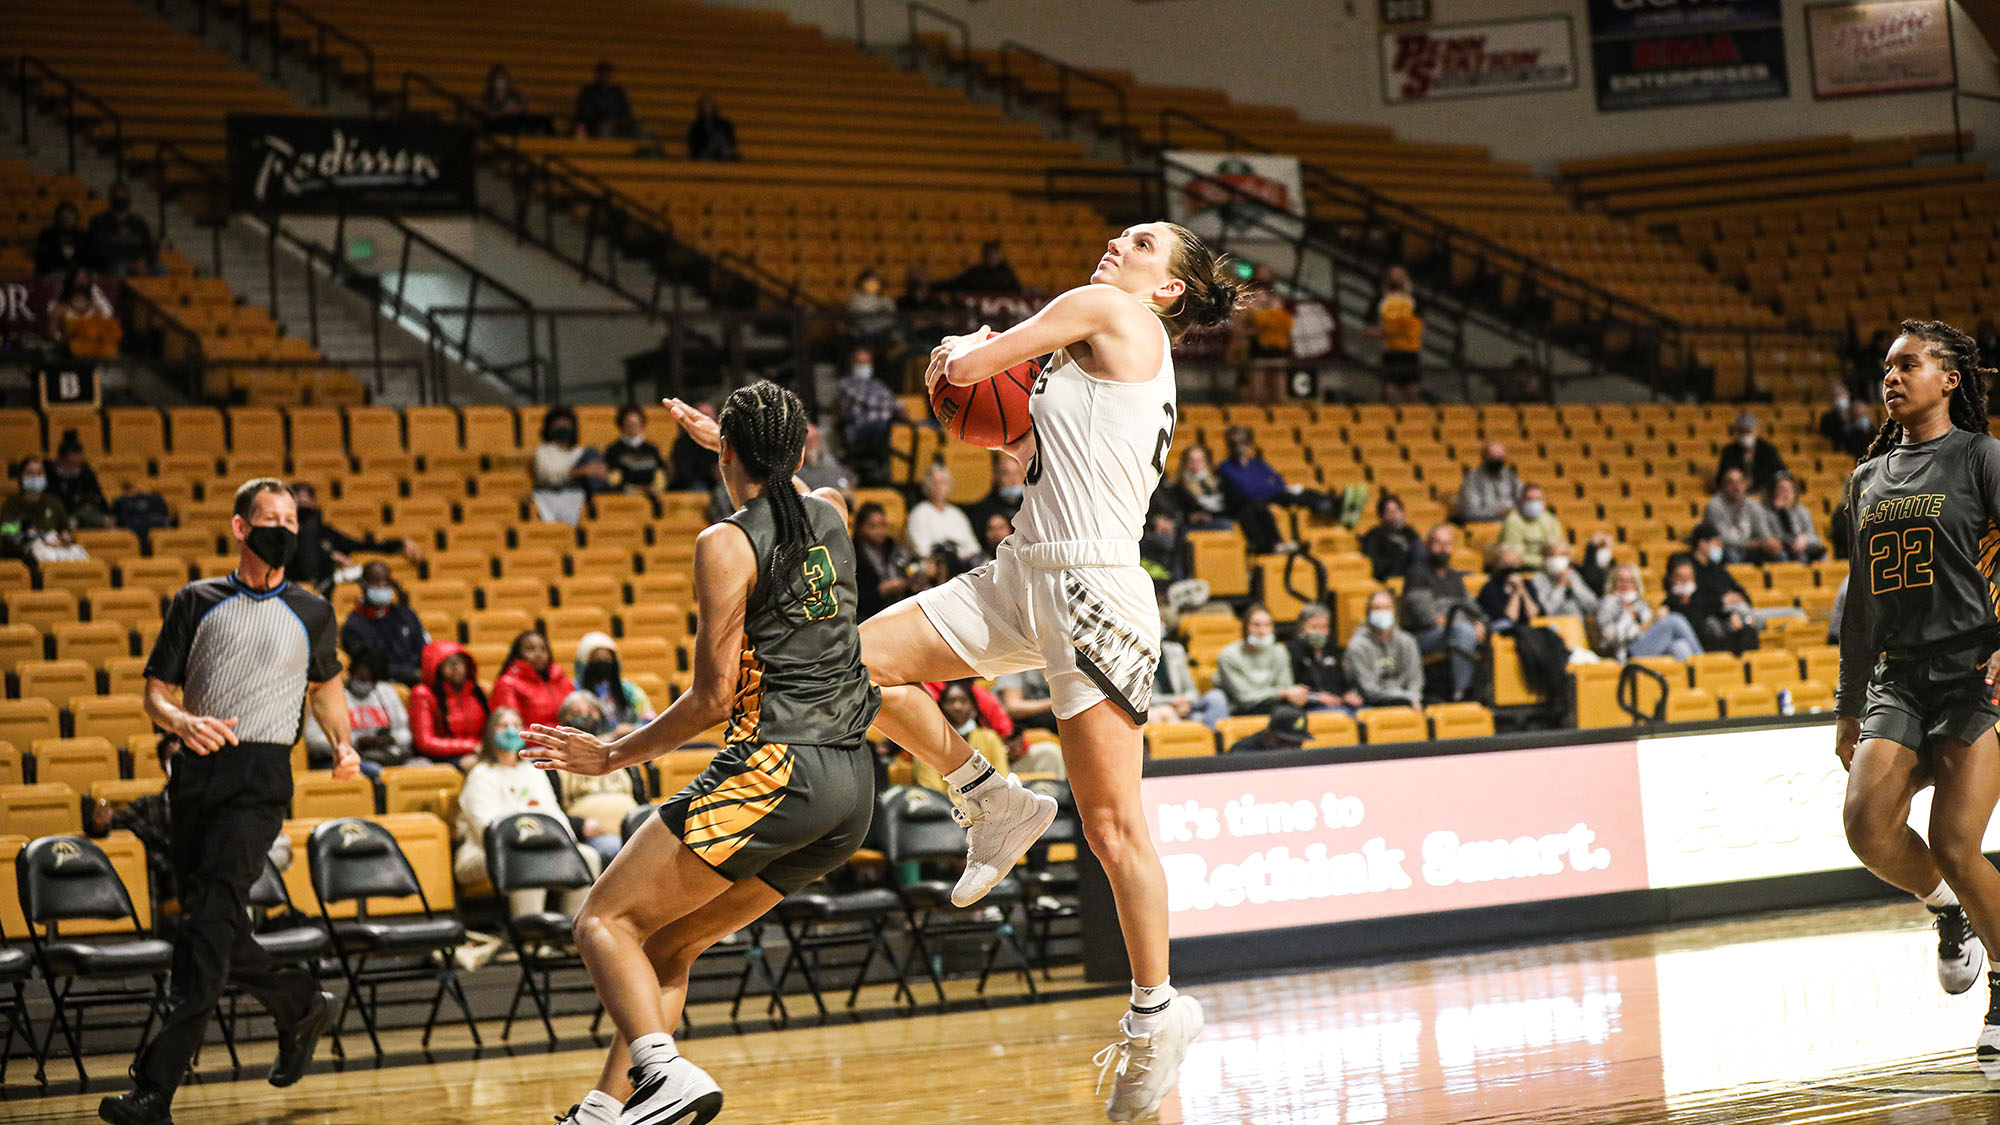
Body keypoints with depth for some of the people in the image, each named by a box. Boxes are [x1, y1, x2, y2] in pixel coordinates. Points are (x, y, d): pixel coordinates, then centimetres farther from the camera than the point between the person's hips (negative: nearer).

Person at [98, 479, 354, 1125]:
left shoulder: (311, 614, 14)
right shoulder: (198, 603, 12)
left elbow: (325, 685, 30)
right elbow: (156, 692, 10)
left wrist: (343, 747, 13)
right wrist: (184, 722, -12)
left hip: (260, 779, -3)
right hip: (196, 773, 3)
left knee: (211, 922, -17)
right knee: (209, 929, 6)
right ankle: (301, 1004, 34)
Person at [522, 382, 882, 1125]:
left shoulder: (727, 544, -6)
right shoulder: (830, 515, 14)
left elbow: (715, 696, -9)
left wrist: (613, 756, 1)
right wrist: (721, 438, 56)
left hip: (777, 770, -8)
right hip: (852, 786, 8)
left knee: (606, 923, -3)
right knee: (669, 946, 17)